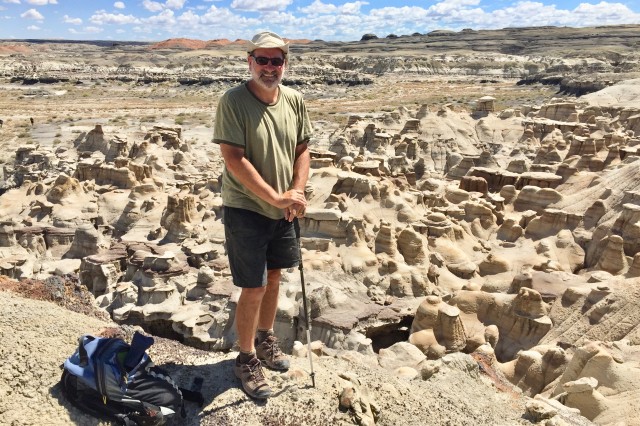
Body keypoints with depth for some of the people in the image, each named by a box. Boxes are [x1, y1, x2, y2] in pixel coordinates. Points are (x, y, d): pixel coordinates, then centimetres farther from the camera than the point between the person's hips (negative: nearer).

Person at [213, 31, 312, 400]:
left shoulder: (294, 100, 0)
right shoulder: (233, 101, -16)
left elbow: (302, 149, 6)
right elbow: (234, 158, -21)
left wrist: (297, 193, -9)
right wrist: (276, 197, -22)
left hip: (283, 212, 6)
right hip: (245, 209, -5)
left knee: (274, 278, 19)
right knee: (254, 288, -1)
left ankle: (265, 339, 42)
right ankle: (247, 359, 21)